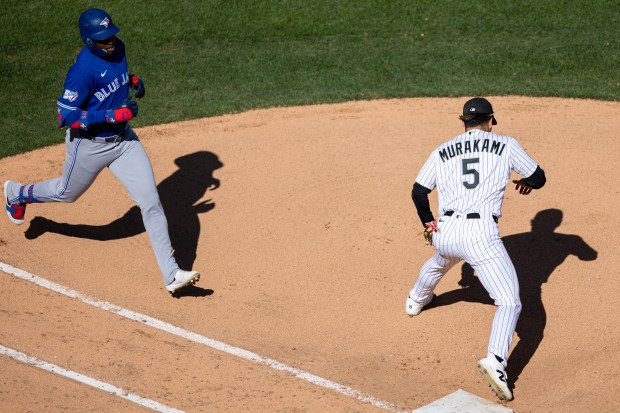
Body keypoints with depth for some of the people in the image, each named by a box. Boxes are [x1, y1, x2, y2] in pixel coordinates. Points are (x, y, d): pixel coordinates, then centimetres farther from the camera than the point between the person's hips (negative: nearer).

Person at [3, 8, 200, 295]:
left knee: (151, 201, -4)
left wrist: (132, 80, -1)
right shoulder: (83, 69, -28)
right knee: (67, 193, 21)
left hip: (123, 138, 6)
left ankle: (171, 275, -2)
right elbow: (66, 116, -28)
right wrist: (112, 115, -32)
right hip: (89, 146, -6)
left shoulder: (117, 48, -5)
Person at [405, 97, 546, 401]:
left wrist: (428, 223, 29)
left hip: (444, 232, 5)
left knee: (439, 262, 40)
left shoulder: (442, 151, 15)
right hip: (480, 235, -5)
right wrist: (525, 182, 32)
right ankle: (495, 360, -27)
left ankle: (416, 300, 67)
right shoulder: (506, 145, 7)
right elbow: (538, 178, 9)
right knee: (509, 303, -5)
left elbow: (418, 192, 13)